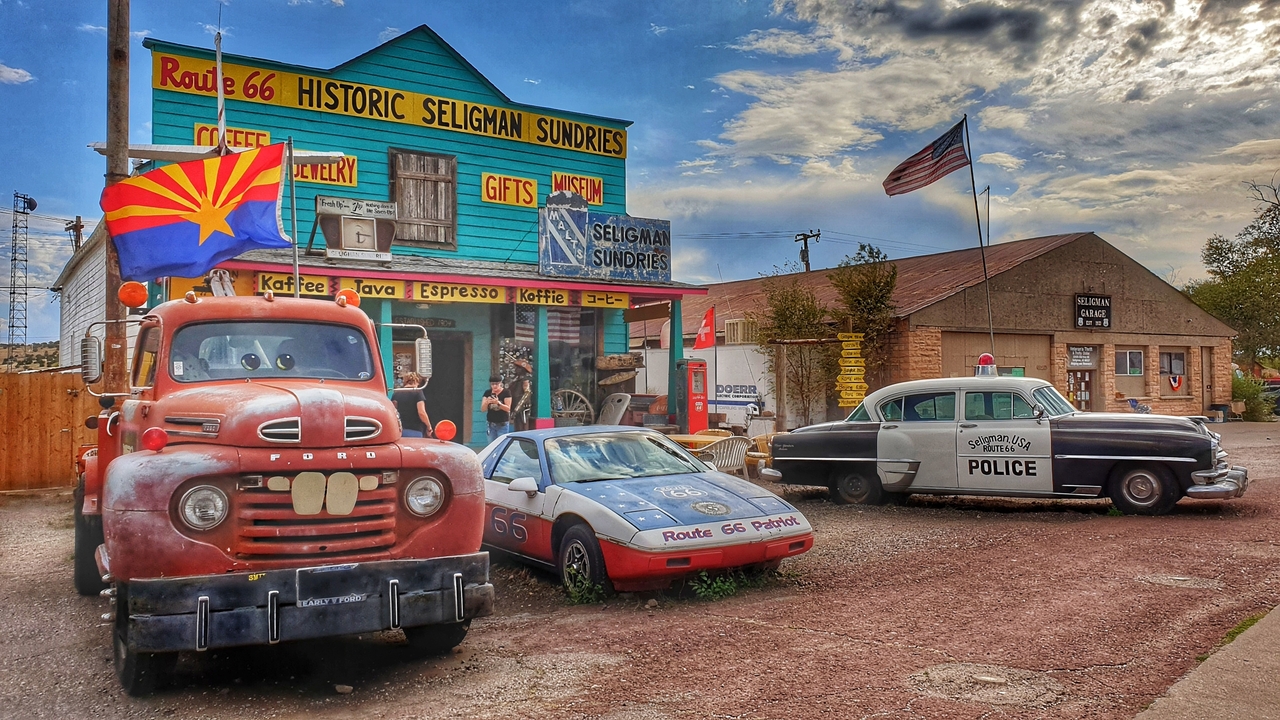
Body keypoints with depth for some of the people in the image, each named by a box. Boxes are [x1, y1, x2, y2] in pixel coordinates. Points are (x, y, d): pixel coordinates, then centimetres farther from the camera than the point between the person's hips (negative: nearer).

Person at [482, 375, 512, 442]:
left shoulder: (506, 392, -5)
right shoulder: (487, 393, 5)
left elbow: (508, 408, -10)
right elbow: (482, 409, 1)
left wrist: (498, 403, -27)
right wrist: (487, 402, -21)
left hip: (503, 425, -4)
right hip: (491, 424, 4)